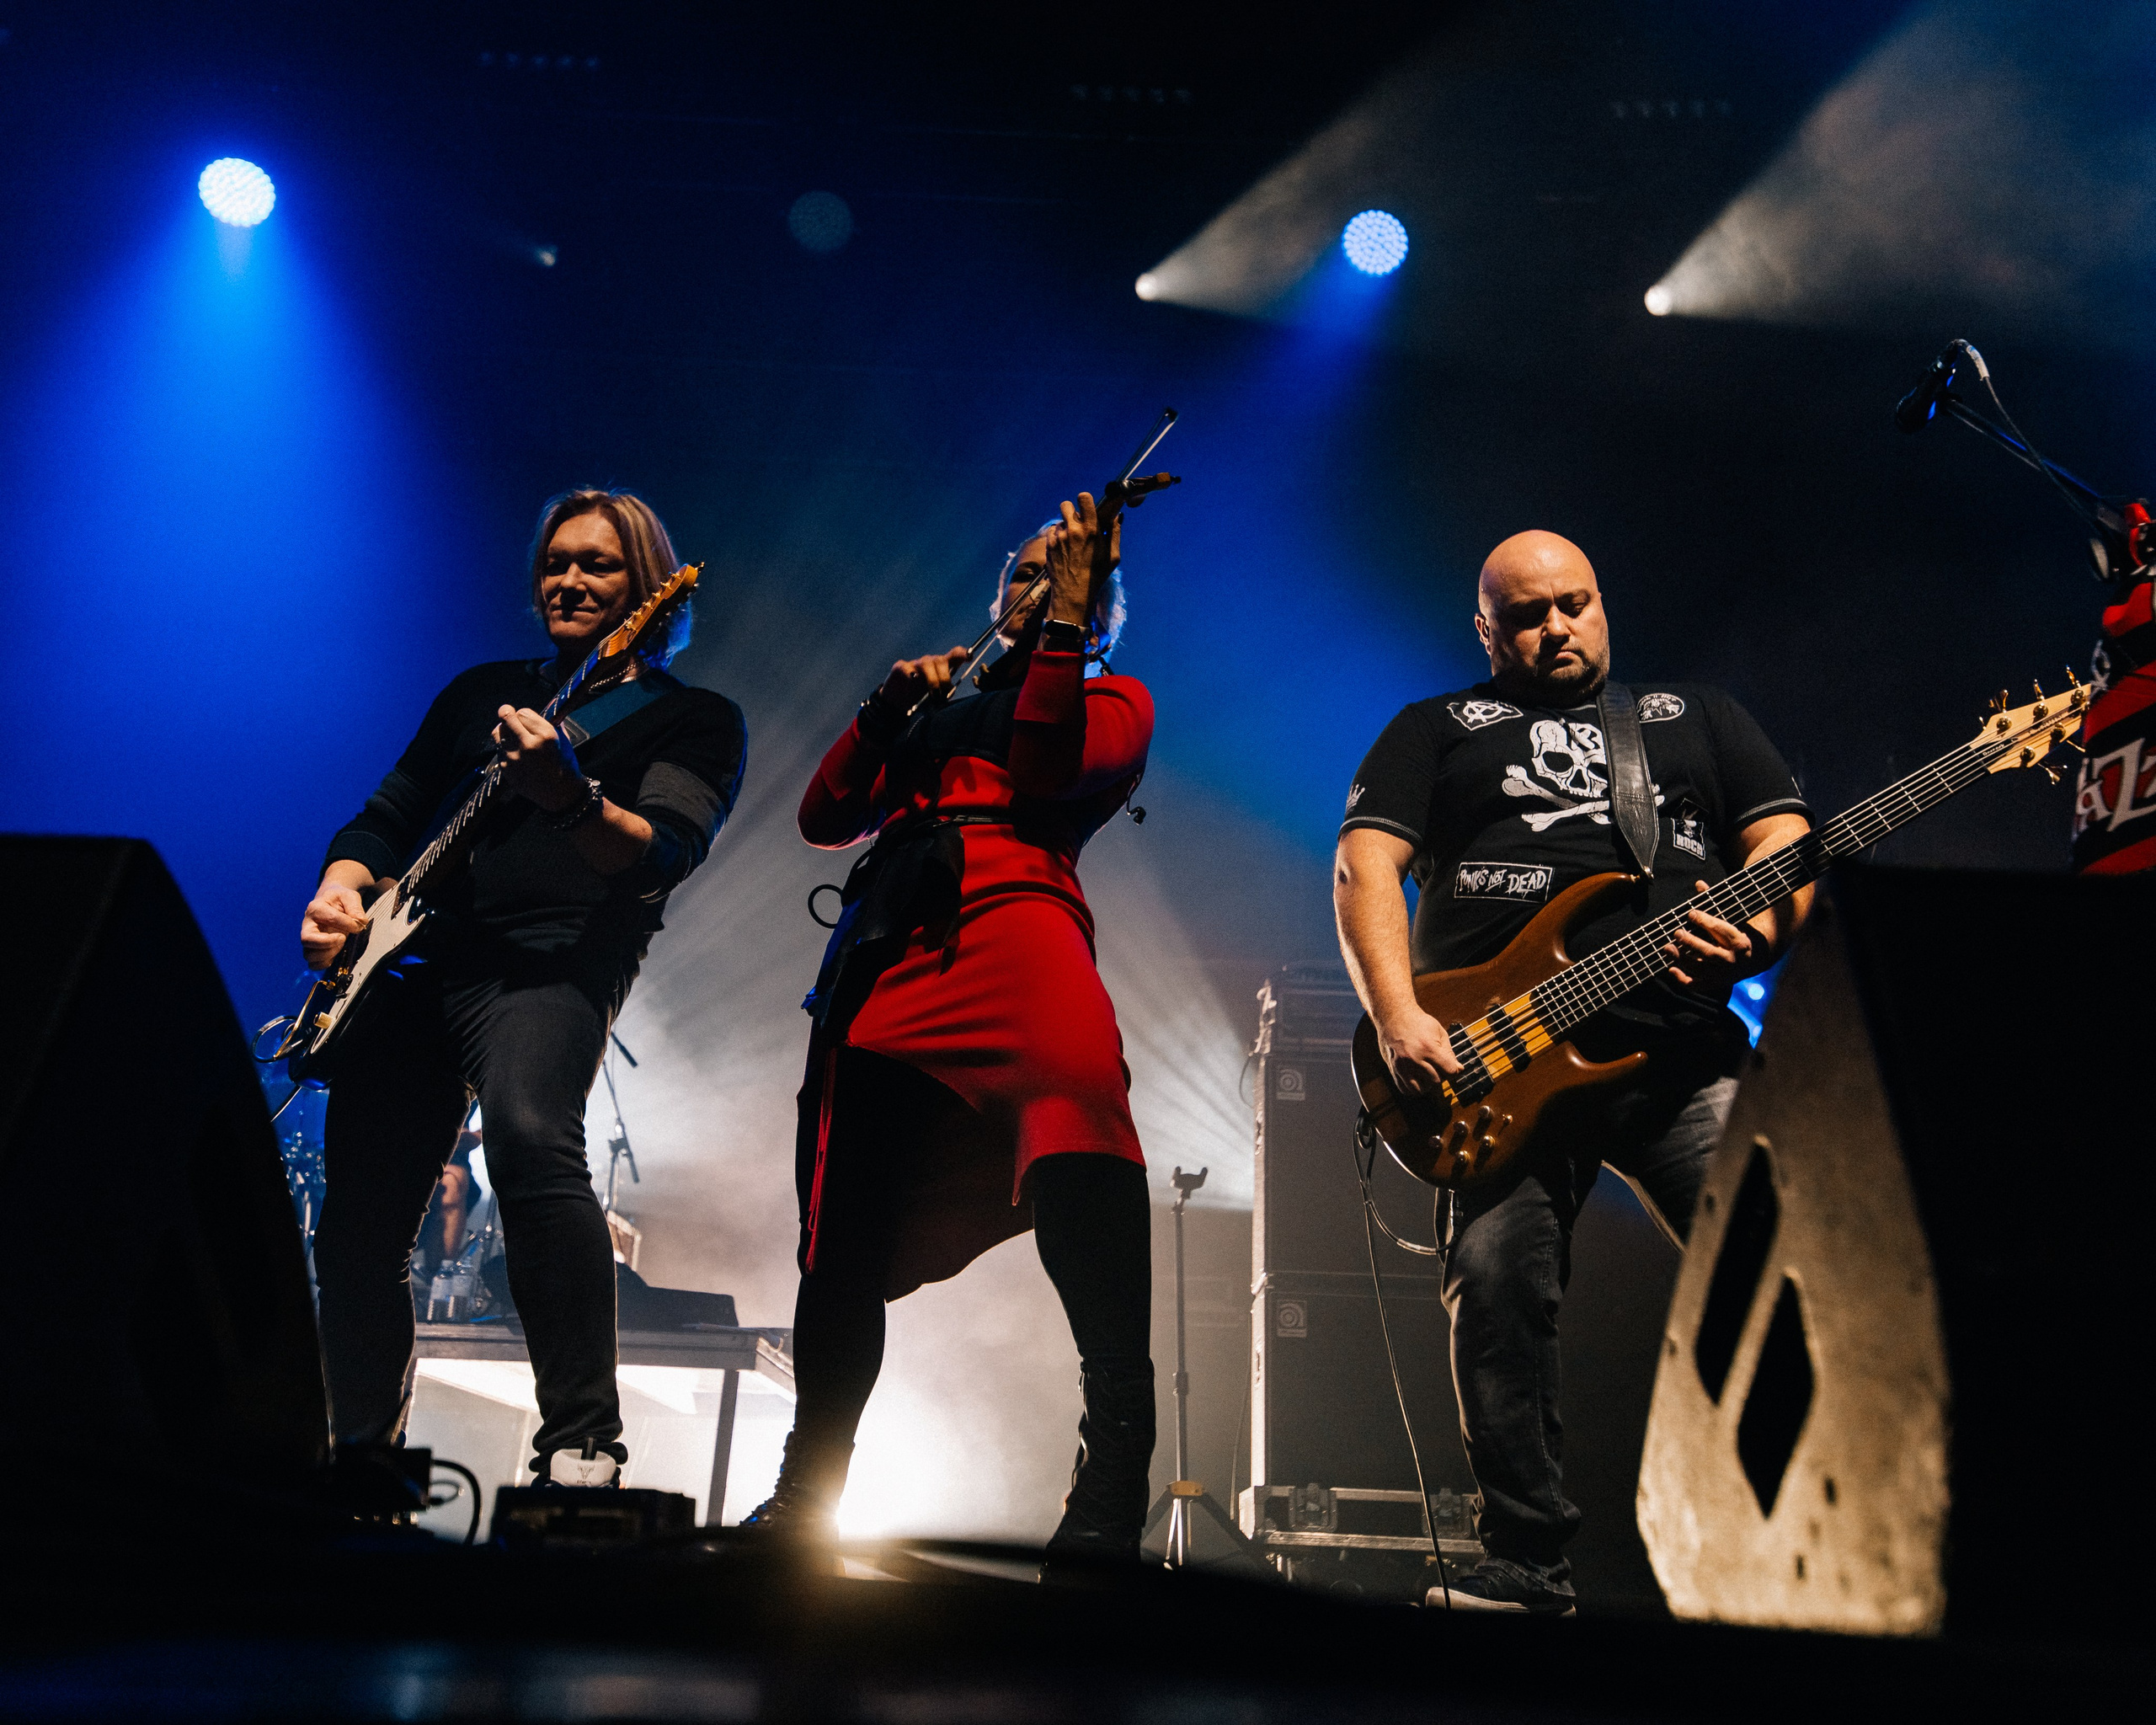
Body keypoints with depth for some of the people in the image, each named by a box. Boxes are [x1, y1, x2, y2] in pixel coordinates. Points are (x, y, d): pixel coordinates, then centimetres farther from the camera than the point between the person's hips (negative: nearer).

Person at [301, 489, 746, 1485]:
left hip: (551, 961, -6)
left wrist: (572, 798, -31)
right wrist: (341, 887, 3)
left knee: (528, 1137, -34)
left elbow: (664, 854, -10)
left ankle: (584, 1450, -30)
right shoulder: (483, 691, 25)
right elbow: (387, 816, 26)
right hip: (410, 957, 6)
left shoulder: (693, 720, 8)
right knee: (361, 1215, 0)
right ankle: (360, 1451, 19)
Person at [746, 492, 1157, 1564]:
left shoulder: (1110, 700, 23)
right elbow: (825, 817, 26)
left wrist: (1068, 613, -1)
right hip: (884, 952, 6)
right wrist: (890, 705, 14)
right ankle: (806, 1496, 17)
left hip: (1005, 909, -5)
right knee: (846, 1235, 0)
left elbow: (1046, 772, -1)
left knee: (1075, 1088, -39)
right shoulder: (941, 716, 35)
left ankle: (1114, 1478, -45)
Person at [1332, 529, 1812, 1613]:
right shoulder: (1434, 730, 19)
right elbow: (1364, 865, 5)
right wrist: (1397, 1017, -12)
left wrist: (1759, 932, -9)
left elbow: (1787, 841, 16)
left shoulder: (1695, 712, 26)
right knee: (1496, 1288, -11)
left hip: (1684, 1050, 2)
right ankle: (1526, 1560, 1)